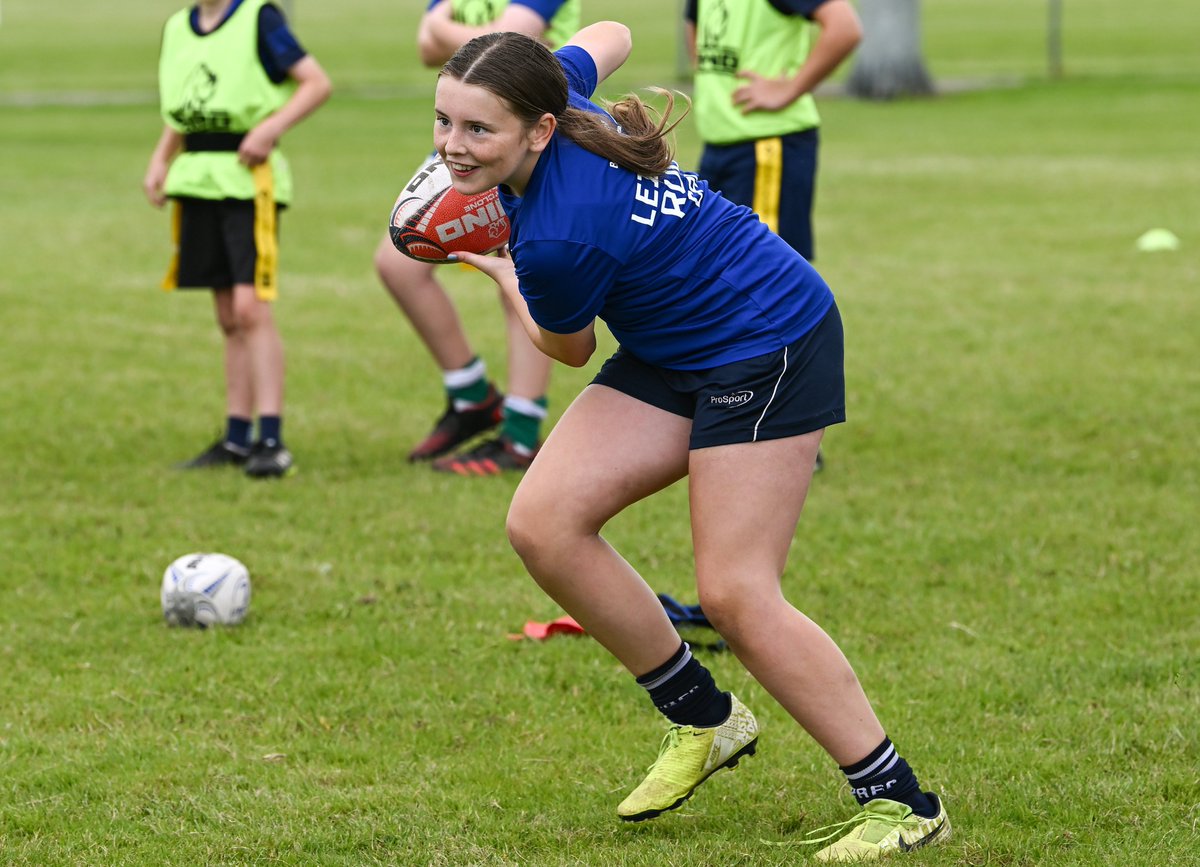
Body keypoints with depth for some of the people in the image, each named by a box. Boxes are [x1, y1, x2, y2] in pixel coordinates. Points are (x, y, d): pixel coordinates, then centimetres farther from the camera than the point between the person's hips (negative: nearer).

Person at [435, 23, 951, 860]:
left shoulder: (556, 240, -32)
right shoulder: (556, 93, -11)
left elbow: (568, 348, -8)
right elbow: (609, 36, 14)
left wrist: (499, 270, 10)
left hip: (768, 348, -9)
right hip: (674, 354, 9)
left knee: (735, 595, -13)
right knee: (543, 523, -3)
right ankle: (702, 718, 12)